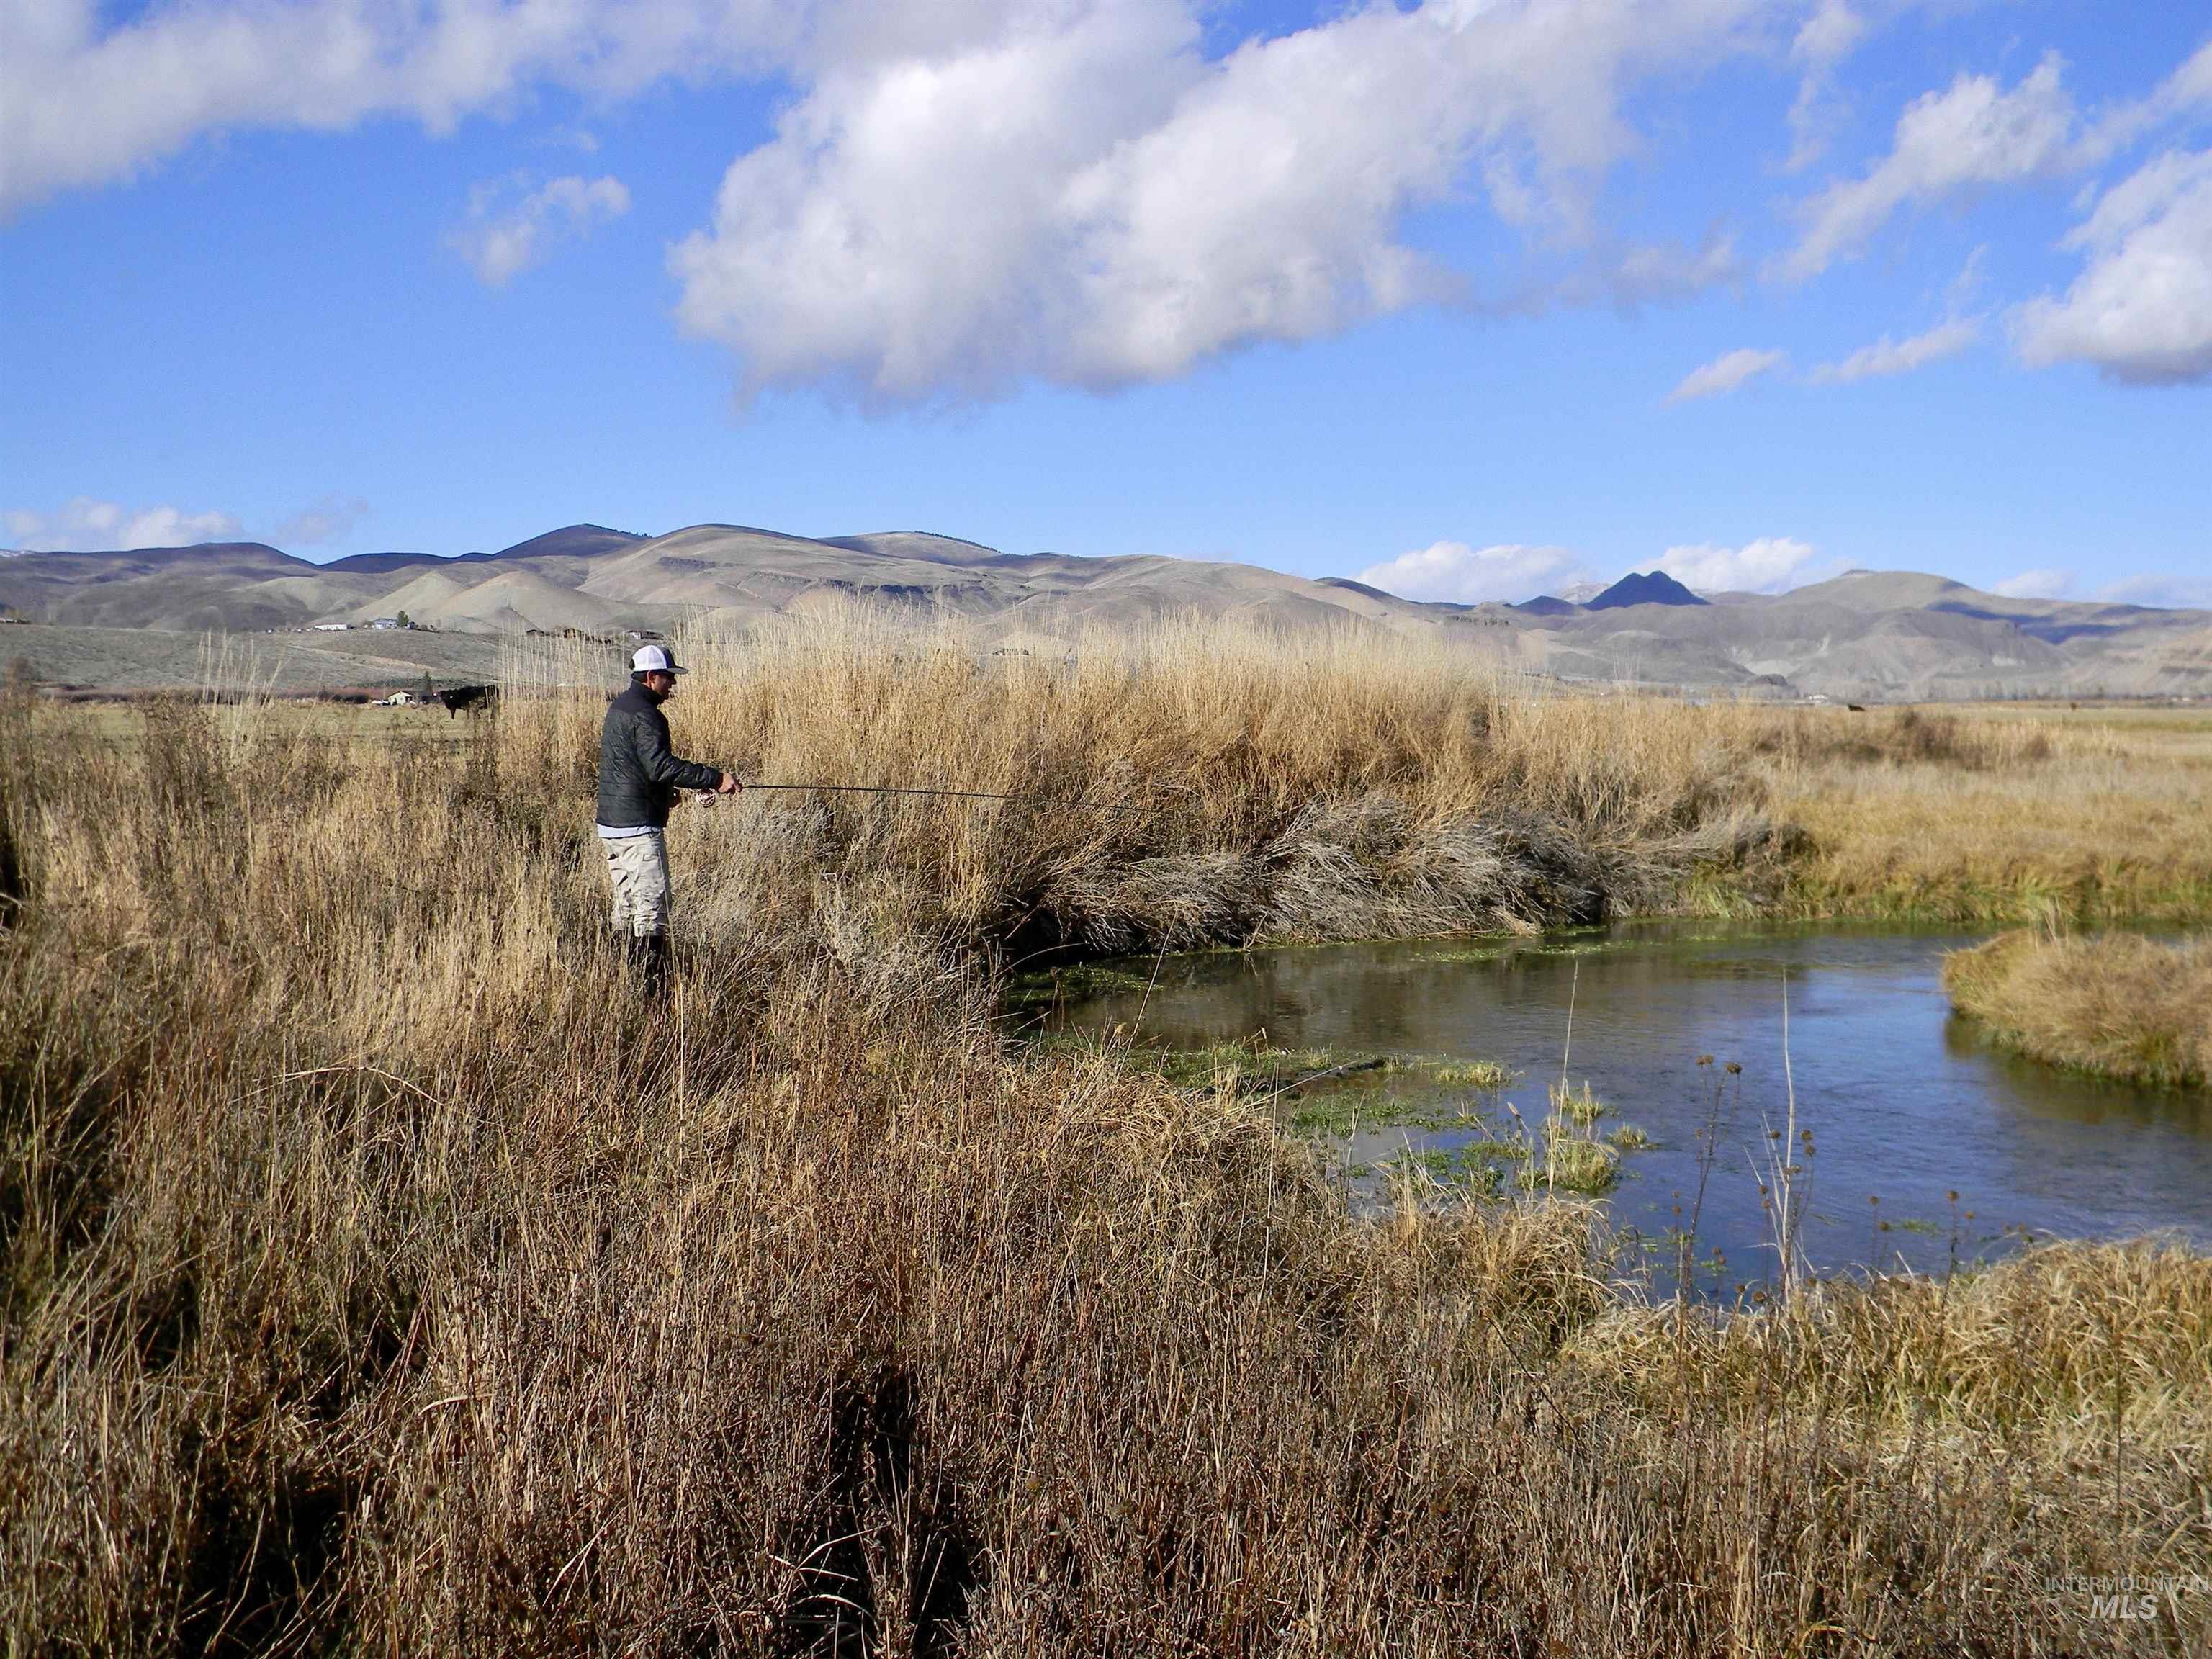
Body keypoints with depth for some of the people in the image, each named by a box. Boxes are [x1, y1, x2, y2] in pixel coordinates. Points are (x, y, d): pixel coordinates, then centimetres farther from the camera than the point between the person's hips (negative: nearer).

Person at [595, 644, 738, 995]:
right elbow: (661, 766, -28)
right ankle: (653, 988, -9)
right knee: (651, 911, -8)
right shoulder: (644, 714, -16)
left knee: (626, 907, 15)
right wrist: (714, 778, -27)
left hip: (611, 824, 10)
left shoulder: (618, 708, 16)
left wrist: (665, 792, 25)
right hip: (639, 828, -10)